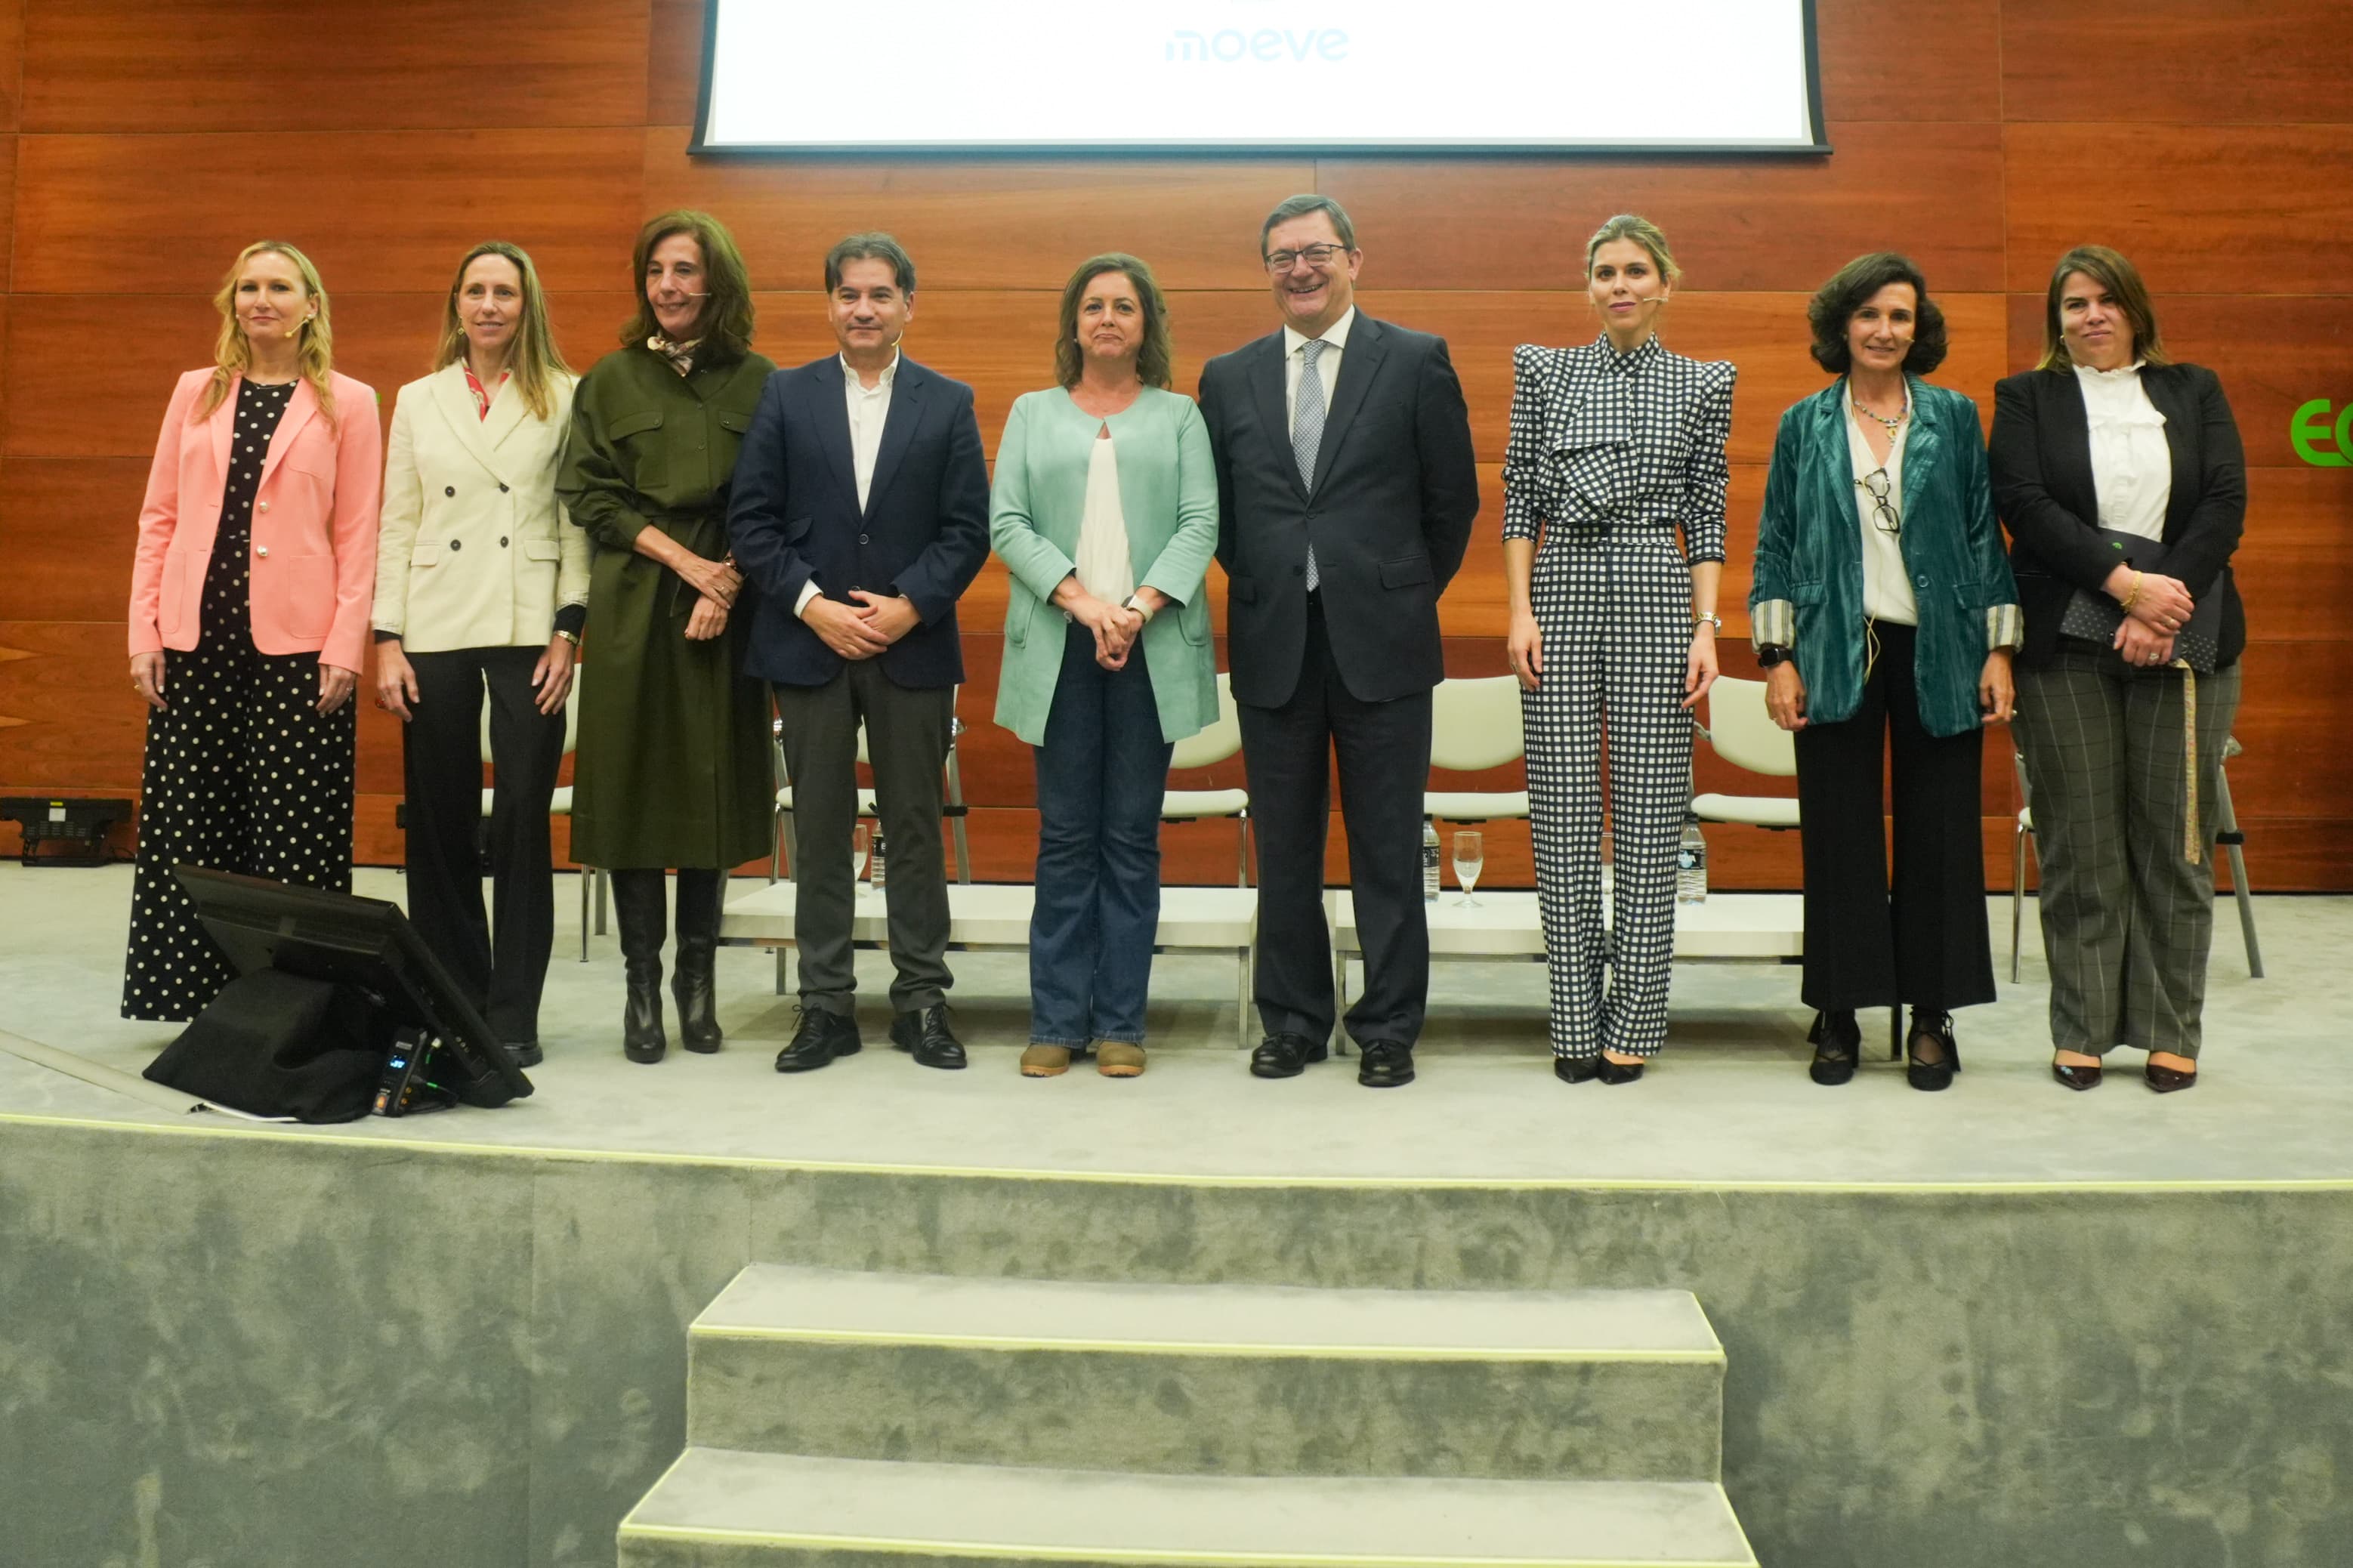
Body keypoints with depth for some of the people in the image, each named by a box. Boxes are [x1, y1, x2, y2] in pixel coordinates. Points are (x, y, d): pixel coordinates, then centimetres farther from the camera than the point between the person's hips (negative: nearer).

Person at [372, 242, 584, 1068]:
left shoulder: (563, 397, 4)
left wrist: (567, 631, -7)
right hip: (435, 630, 3)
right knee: (440, 822, 5)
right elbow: (396, 524, 9)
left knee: (523, 822, -2)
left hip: (528, 630, -2)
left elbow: (578, 522, 1)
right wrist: (387, 641, 2)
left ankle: (513, 1015, 5)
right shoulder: (417, 401, 12)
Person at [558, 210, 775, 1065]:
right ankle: (643, 985, 10)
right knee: (635, 789, 1)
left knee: (715, 791, 3)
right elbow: (588, 493, 0)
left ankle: (697, 978, 16)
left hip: (727, 610, 0)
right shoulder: (611, 380, 7)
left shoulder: (757, 382, 6)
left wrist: (727, 584, -12)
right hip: (633, 608, 0)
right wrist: (685, 560, -10)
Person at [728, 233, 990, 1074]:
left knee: (915, 824, 5)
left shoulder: (949, 403, 6)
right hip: (808, 641, 1)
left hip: (913, 645, 0)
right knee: (820, 828, 5)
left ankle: (921, 999, 14)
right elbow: (752, 521, 2)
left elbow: (968, 529, 1)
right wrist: (813, 605, -10)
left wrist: (908, 606, -12)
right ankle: (826, 1005, 13)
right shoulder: (786, 396, 7)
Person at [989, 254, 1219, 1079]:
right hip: (1058, 646, 1)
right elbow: (1007, 522, 3)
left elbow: (1200, 524, 1)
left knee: (1133, 838, 2)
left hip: (1153, 646, 0)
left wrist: (1142, 607, -15)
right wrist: (1080, 599, -12)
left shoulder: (1179, 415, 13)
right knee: (1065, 837, 1)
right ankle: (1057, 1020, 7)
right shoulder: (1032, 413, 15)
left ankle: (1121, 1023, 7)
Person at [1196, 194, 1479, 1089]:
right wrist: (1262, 587, 9)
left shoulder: (1416, 362, 1)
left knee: (1387, 848, 3)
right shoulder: (1228, 378, 9)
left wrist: (1407, 596, 8)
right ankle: (1293, 1023, 20)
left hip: (1380, 642, -2)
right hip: (1273, 645, 3)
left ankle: (1389, 1031, 14)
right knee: (1284, 850, 8)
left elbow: (1453, 499, 5)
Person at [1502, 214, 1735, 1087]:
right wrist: (1521, 611, -3)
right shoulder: (1543, 371, 9)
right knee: (1563, 812, 0)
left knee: (1649, 811, -1)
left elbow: (1707, 516, 6)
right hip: (1561, 589, 1)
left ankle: (1633, 1025, 8)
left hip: (1655, 591, 0)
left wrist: (1706, 627, -3)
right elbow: (1520, 500, 6)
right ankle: (1577, 1023, 9)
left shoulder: (1702, 385, 8)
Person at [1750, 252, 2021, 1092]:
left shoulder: (1954, 418, 7)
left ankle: (1931, 1017, 13)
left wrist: (1999, 650, 1)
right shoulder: (1803, 425, 6)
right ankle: (1839, 1016, 12)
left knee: (1939, 830, 3)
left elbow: (1986, 535, 7)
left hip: (1938, 653, 1)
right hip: (1837, 655, 0)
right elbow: (1775, 547, 6)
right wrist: (1777, 659, -2)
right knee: (1839, 834, 2)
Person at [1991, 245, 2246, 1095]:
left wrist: (2162, 608, -11)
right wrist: (2125, 581, -15)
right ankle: (2081, 1032, 9)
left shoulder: (2195, 391, 13)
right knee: (2078, 845, 1)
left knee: (2174, 839, 2)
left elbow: (2226, 503, 2)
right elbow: (2026, 507, -5)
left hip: (2182, 639, 1)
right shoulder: (2024, 398, 9)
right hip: (2065, 643, -1)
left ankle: (2171, 1032, 10)